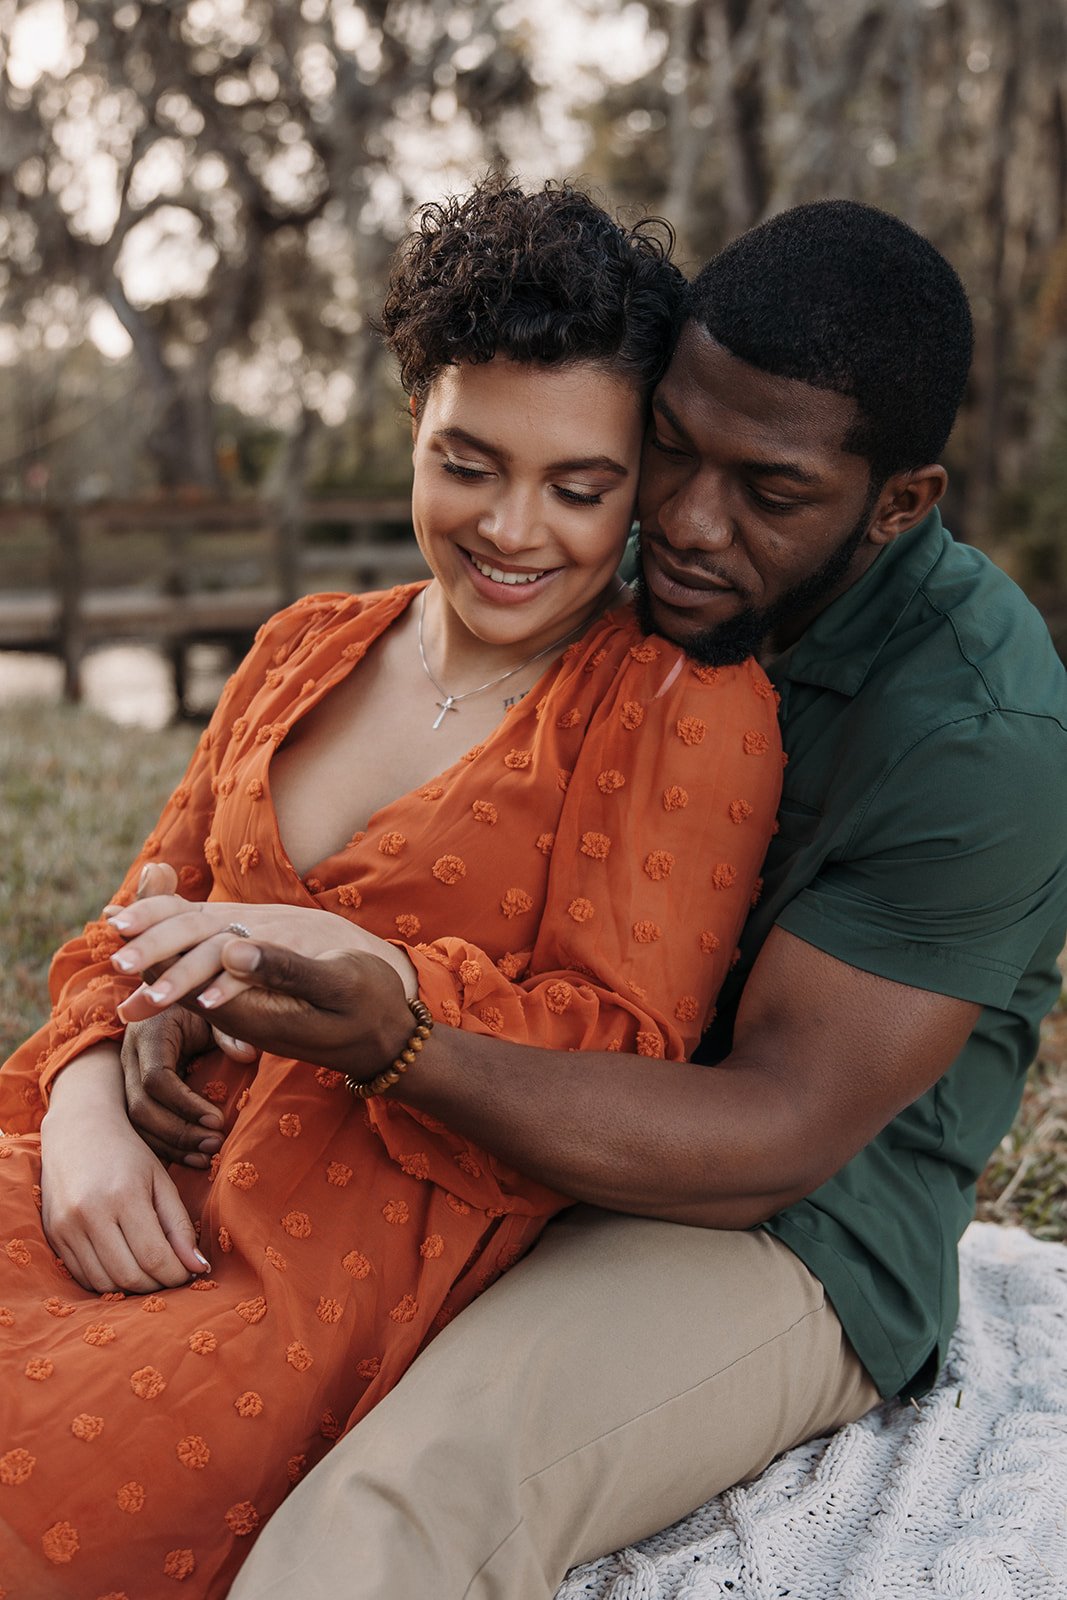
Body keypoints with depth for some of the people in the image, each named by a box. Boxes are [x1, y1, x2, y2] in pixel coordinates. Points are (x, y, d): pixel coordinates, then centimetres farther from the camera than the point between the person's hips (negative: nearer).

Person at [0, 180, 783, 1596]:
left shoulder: (690, 706, -2)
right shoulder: (307, 648, 16)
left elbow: (626, 1055, -9)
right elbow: (144, 919, 16)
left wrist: (355, 974, -24)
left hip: (386, 1268, -5)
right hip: (158, 1191, 6)